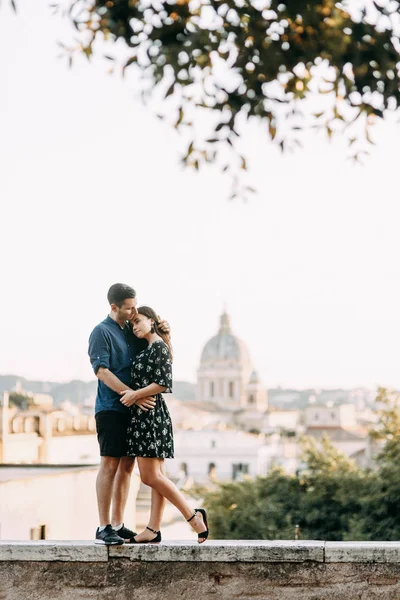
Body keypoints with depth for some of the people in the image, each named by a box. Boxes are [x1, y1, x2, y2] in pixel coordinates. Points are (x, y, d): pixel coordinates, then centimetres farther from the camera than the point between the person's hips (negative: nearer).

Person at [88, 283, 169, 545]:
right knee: (110, 465, -7)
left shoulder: (134, 330, 14)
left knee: (127, 466, 7)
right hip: (111, 408, -7)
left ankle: (118, 525, 13)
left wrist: (165, 333, 2)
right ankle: (103, 528, -5)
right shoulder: (102, 332, -6)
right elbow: (102, 371, -15)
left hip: (132, 409, 7)